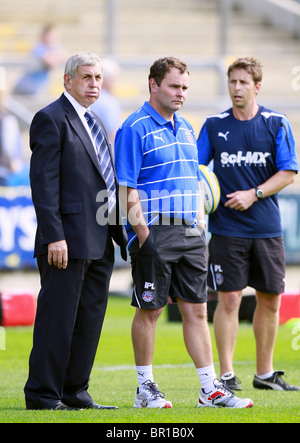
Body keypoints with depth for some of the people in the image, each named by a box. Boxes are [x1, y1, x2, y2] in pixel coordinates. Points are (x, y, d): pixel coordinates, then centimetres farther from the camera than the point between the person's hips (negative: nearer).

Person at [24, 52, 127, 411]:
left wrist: (118, 232, 14)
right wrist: (54, 236, -20)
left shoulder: (93, 123, 20)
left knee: (90, 320, 10)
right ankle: (42, 394, 0)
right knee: (58, 318, -5)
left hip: (100, 242, 9)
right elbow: (43, 182, -13)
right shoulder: (51, 119, -7)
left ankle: (75, 392, 16)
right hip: (68, 239, -9)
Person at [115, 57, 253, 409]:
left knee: (196, 310, 6)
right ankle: (145, 388, 9)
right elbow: (127, 189, -11)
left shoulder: (185, 128, 16)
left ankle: (210, 389, 7)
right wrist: (143, 235, -16)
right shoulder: (135, 129, -7)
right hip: (154, 233, -7)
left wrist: (200, 228, 13)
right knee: (149, 310, 0)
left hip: (189, 233, 7)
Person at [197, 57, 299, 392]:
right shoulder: (214, 126, 5)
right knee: (229, 299, -5)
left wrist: (253, 194, -12)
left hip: (267, 226, 1)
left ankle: (265, 373, 17)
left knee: (270, 300, 6)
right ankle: (226, 374, -1)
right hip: (226, 227, -1)